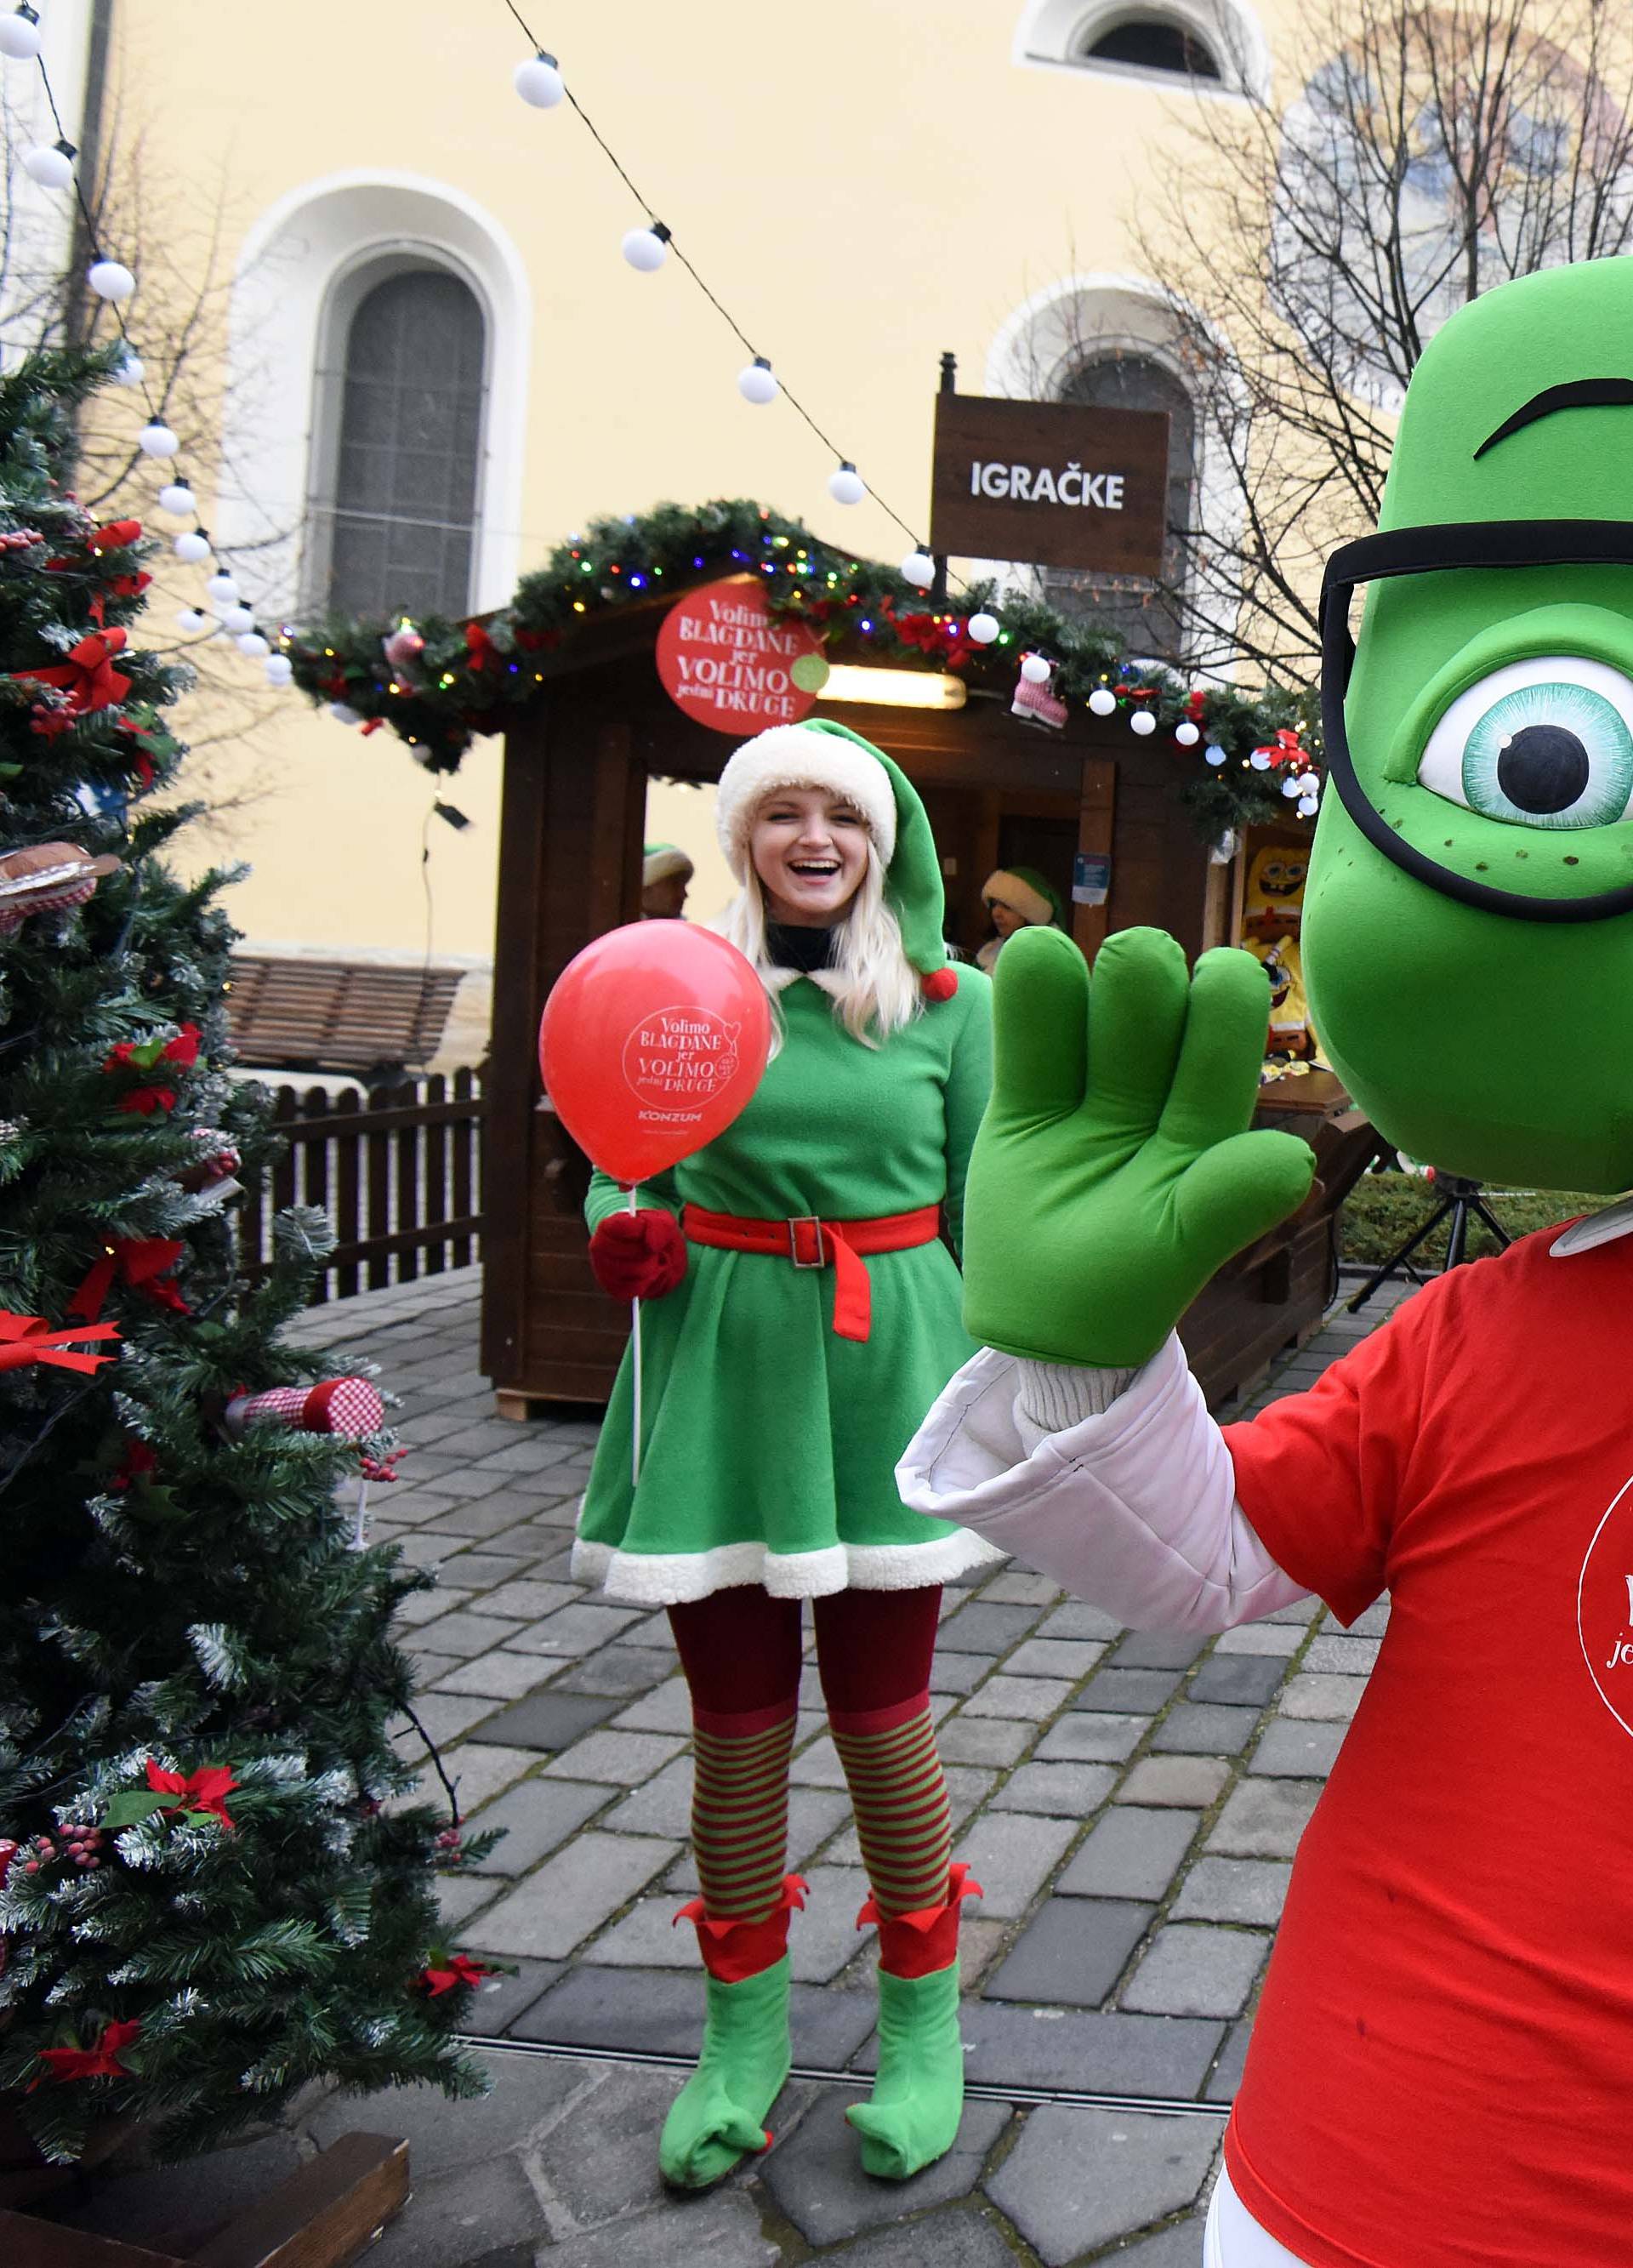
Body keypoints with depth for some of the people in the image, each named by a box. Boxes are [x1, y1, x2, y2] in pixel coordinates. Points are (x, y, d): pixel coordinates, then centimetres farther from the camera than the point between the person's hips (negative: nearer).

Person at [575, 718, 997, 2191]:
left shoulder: (946, 999, 3)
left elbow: (981, 1212, 7)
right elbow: (620, 1164, 9)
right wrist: (620, 1233, -13)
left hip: (882, 1379, -1)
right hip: (721, 1371, 1)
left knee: (883, 1718, 7)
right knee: (735, 1724, 9)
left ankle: (923, 2025, 29)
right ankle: (744, 2031, 30)